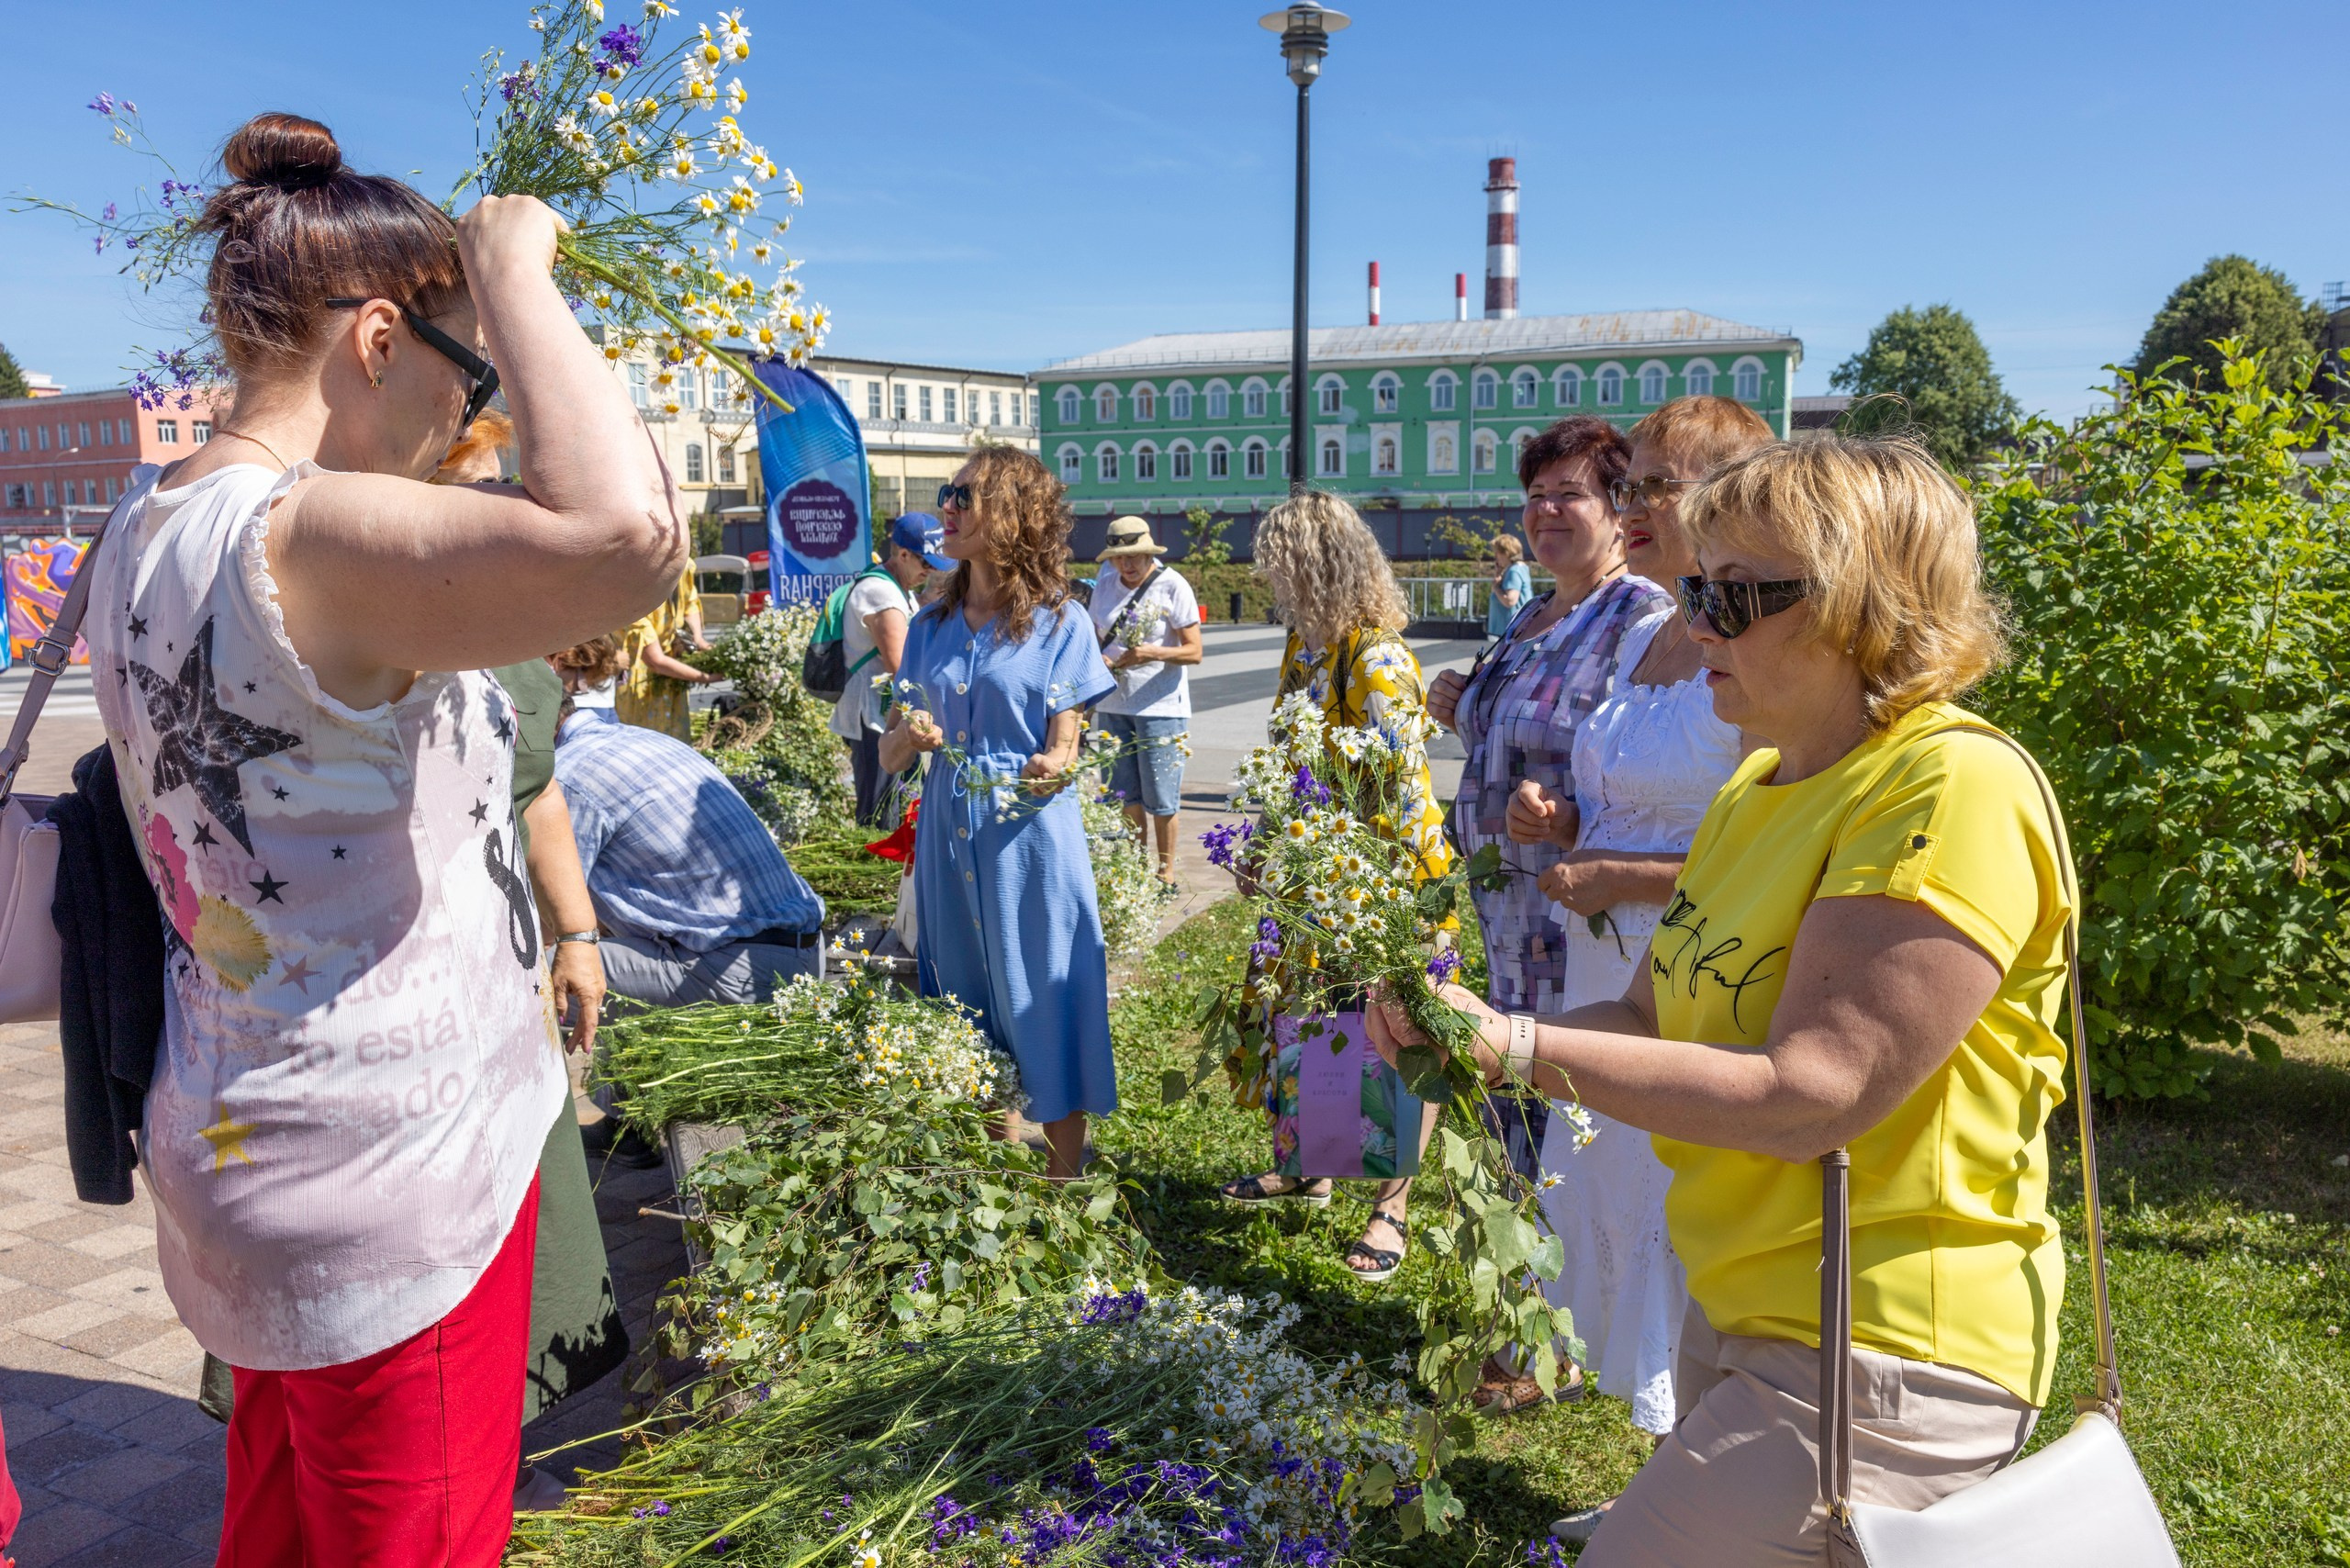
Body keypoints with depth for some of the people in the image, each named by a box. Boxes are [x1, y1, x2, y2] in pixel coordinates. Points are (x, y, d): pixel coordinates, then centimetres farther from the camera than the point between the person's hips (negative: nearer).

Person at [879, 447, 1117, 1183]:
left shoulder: (1059, 624, -4)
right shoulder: (930, 627, 9)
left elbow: (1064, 753, -6)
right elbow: (889, 754, 8)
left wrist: (1050, 772, -28)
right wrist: (911, 737, -14)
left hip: (1029, 842, -5)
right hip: (946, 838, 5)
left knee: (1039, 1005, 1)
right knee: (966, 1003, 12)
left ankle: (1064, 1181, 16)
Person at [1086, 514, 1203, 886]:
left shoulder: (1173, 586, -9)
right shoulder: (1105, 582, 7)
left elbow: (1195, 652, -11)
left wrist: (1153, 653, -26)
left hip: (1159, 705, -5)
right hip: (1112, 703, 5)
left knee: (1159, 797, 0)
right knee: (1124, 792, 11)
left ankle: (1166, 871, 13)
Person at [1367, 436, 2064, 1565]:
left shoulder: (1953, 790, -21)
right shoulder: (1760, 785, 8)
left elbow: (1807, 1098, -26)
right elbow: (1655, 1020, 10)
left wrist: (1522, 1049, -24)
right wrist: (1471, 1029, -7)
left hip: (1882, 1356, -9)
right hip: (1738, 1314, 9)